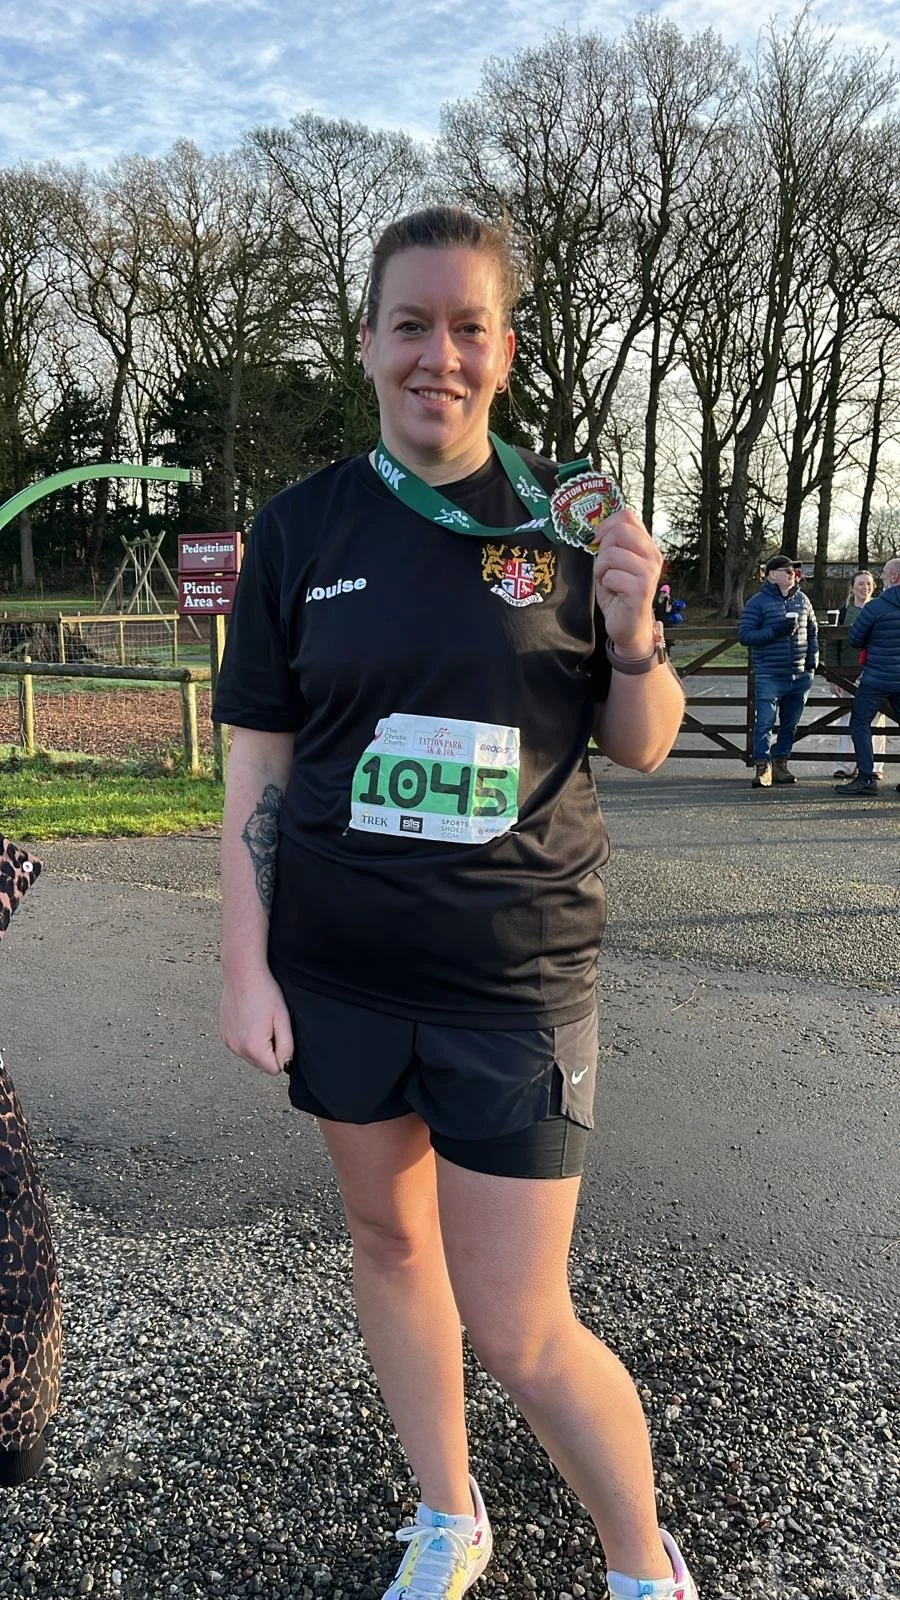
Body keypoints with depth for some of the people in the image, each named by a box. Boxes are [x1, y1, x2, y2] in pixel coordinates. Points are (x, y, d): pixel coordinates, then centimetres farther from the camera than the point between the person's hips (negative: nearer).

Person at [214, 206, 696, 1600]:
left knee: (518, 1329, 1)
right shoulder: (301, 528, 0)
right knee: (387, 1236, 18)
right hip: (341, 967, 3)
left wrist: (632, 631, -15)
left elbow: (642, 750, 4)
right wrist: (247, 966, -2)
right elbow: (258, 765, 2)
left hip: (515, 973, -2)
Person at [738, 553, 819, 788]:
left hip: (800, 676, 5)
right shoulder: (758, 602, -4)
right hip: (769, 677, -5)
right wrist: (775, 631, -18)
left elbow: (812, 632, 22)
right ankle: (762, 767, -3)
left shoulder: (802, 600, 12)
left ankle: (780, 764, 20)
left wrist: (813, 659, 9)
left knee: (790, 724, 10)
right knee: (765, 722, -9)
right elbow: (744, 635, -9)